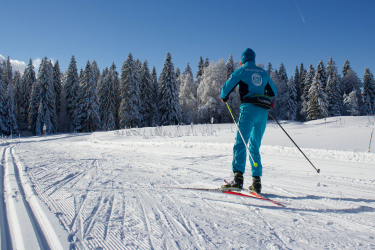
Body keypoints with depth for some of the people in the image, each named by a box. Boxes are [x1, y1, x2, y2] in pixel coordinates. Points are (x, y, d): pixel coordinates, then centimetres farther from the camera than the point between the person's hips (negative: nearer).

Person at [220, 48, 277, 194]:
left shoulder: (242, 70, 7)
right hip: (263, 112, 5)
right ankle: (256, 182, 5)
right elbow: (274, 92, 28)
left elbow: (227, 87, 1)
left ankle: (238, 178, -25)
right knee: (255, 146, 9)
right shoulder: (263, 72, 21)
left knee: (240, 143, -11)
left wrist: (224, 97, 22)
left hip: (249, 109, -5)